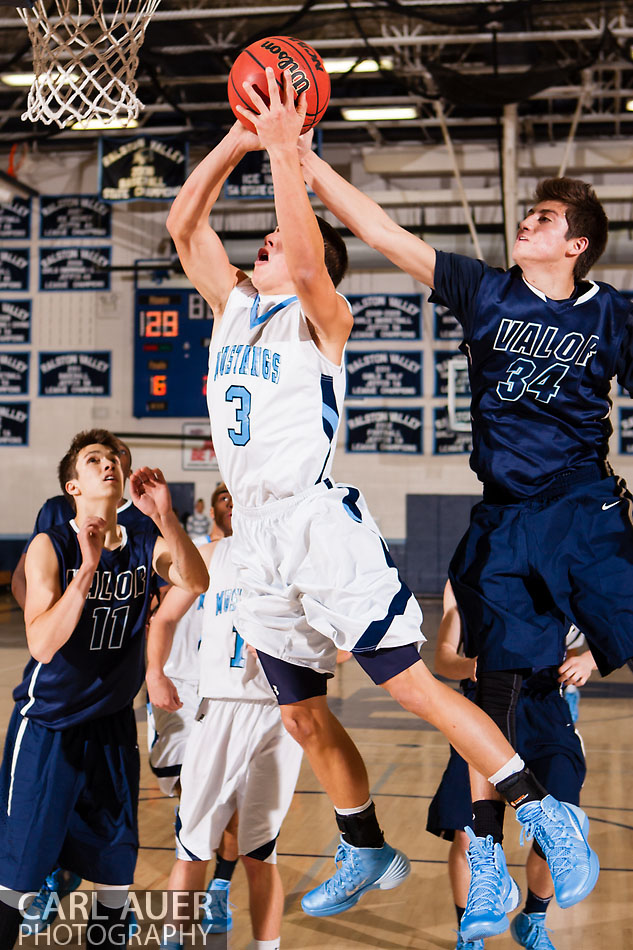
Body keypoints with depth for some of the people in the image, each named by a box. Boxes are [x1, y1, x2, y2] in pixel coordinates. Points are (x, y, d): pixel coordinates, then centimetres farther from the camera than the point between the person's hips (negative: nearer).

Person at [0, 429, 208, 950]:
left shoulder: (146, 547, 0)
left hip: (113, 729, 4)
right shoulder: (49, 547, -12)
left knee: (116, 869, 12)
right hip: (47, 727, -4)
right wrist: (88, 569, -33)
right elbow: (43, 644, -24)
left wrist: (164, 517, -33)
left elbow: (197, 583, -21)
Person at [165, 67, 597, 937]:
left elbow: (307, 260, -25)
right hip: (256, 535, 7)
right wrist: (239, 139, 4)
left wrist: (285, 152, -19)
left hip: (320, 522, -7)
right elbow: (183, 223, 10)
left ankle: (545, 812, -2)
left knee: (411, 684, -10)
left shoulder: (320, 318, -4)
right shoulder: (233, 305, 15)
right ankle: (366, 855, 29)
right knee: (302, 714, 13)